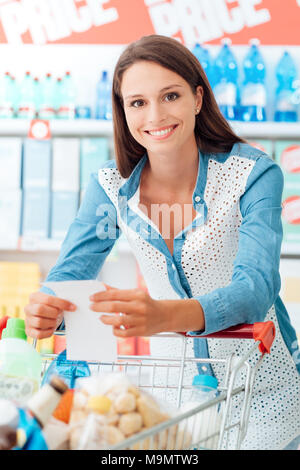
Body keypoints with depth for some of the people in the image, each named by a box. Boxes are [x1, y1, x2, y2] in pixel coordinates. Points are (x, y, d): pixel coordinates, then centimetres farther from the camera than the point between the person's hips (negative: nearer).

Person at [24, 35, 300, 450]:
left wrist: (164, 315, -51)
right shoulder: (111, 186, -7)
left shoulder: (254, 175, -19)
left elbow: (256, 289, -31)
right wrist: (47, 312, -38)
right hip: (172, 388, 3)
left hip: (261, 395, -3)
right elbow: (71, 272, -11)